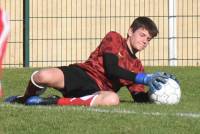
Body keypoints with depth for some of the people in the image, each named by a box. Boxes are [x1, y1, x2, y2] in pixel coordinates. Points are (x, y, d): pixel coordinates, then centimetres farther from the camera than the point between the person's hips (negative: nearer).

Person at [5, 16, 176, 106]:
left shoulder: (137, 67, 25)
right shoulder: (114, 39, 9)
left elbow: (140, 97, 17)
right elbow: (111, 69, -6)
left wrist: (158, 89, -3)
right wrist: (143, 78, -14)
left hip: (96, 90, 3)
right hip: (81, 74, -3)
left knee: (113, 99, -38)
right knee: (44, 76, -36)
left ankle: (55, 102, -25)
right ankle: (26, 99, 4)